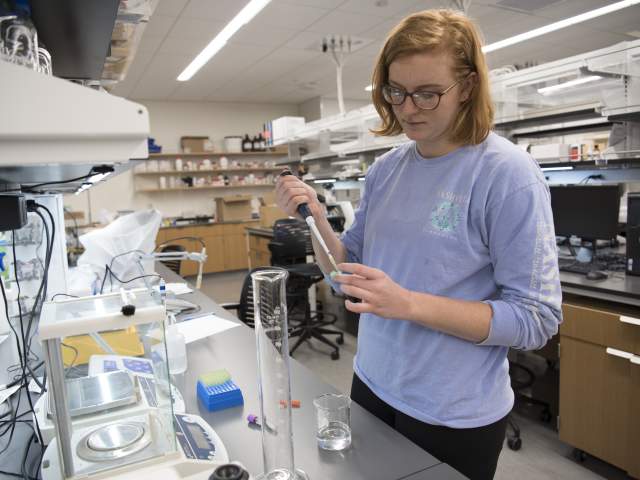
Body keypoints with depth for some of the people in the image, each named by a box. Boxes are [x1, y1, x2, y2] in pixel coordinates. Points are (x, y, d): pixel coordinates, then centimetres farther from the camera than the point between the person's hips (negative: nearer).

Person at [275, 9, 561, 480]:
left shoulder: (508, 173, -18)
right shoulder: (385, 169, 0)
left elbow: (537, 319, -18)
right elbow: (347, 271, 4)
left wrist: (409, 304, -28)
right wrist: (316, 218, -14)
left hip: (455, 416, -5)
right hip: (372, 387, 6)